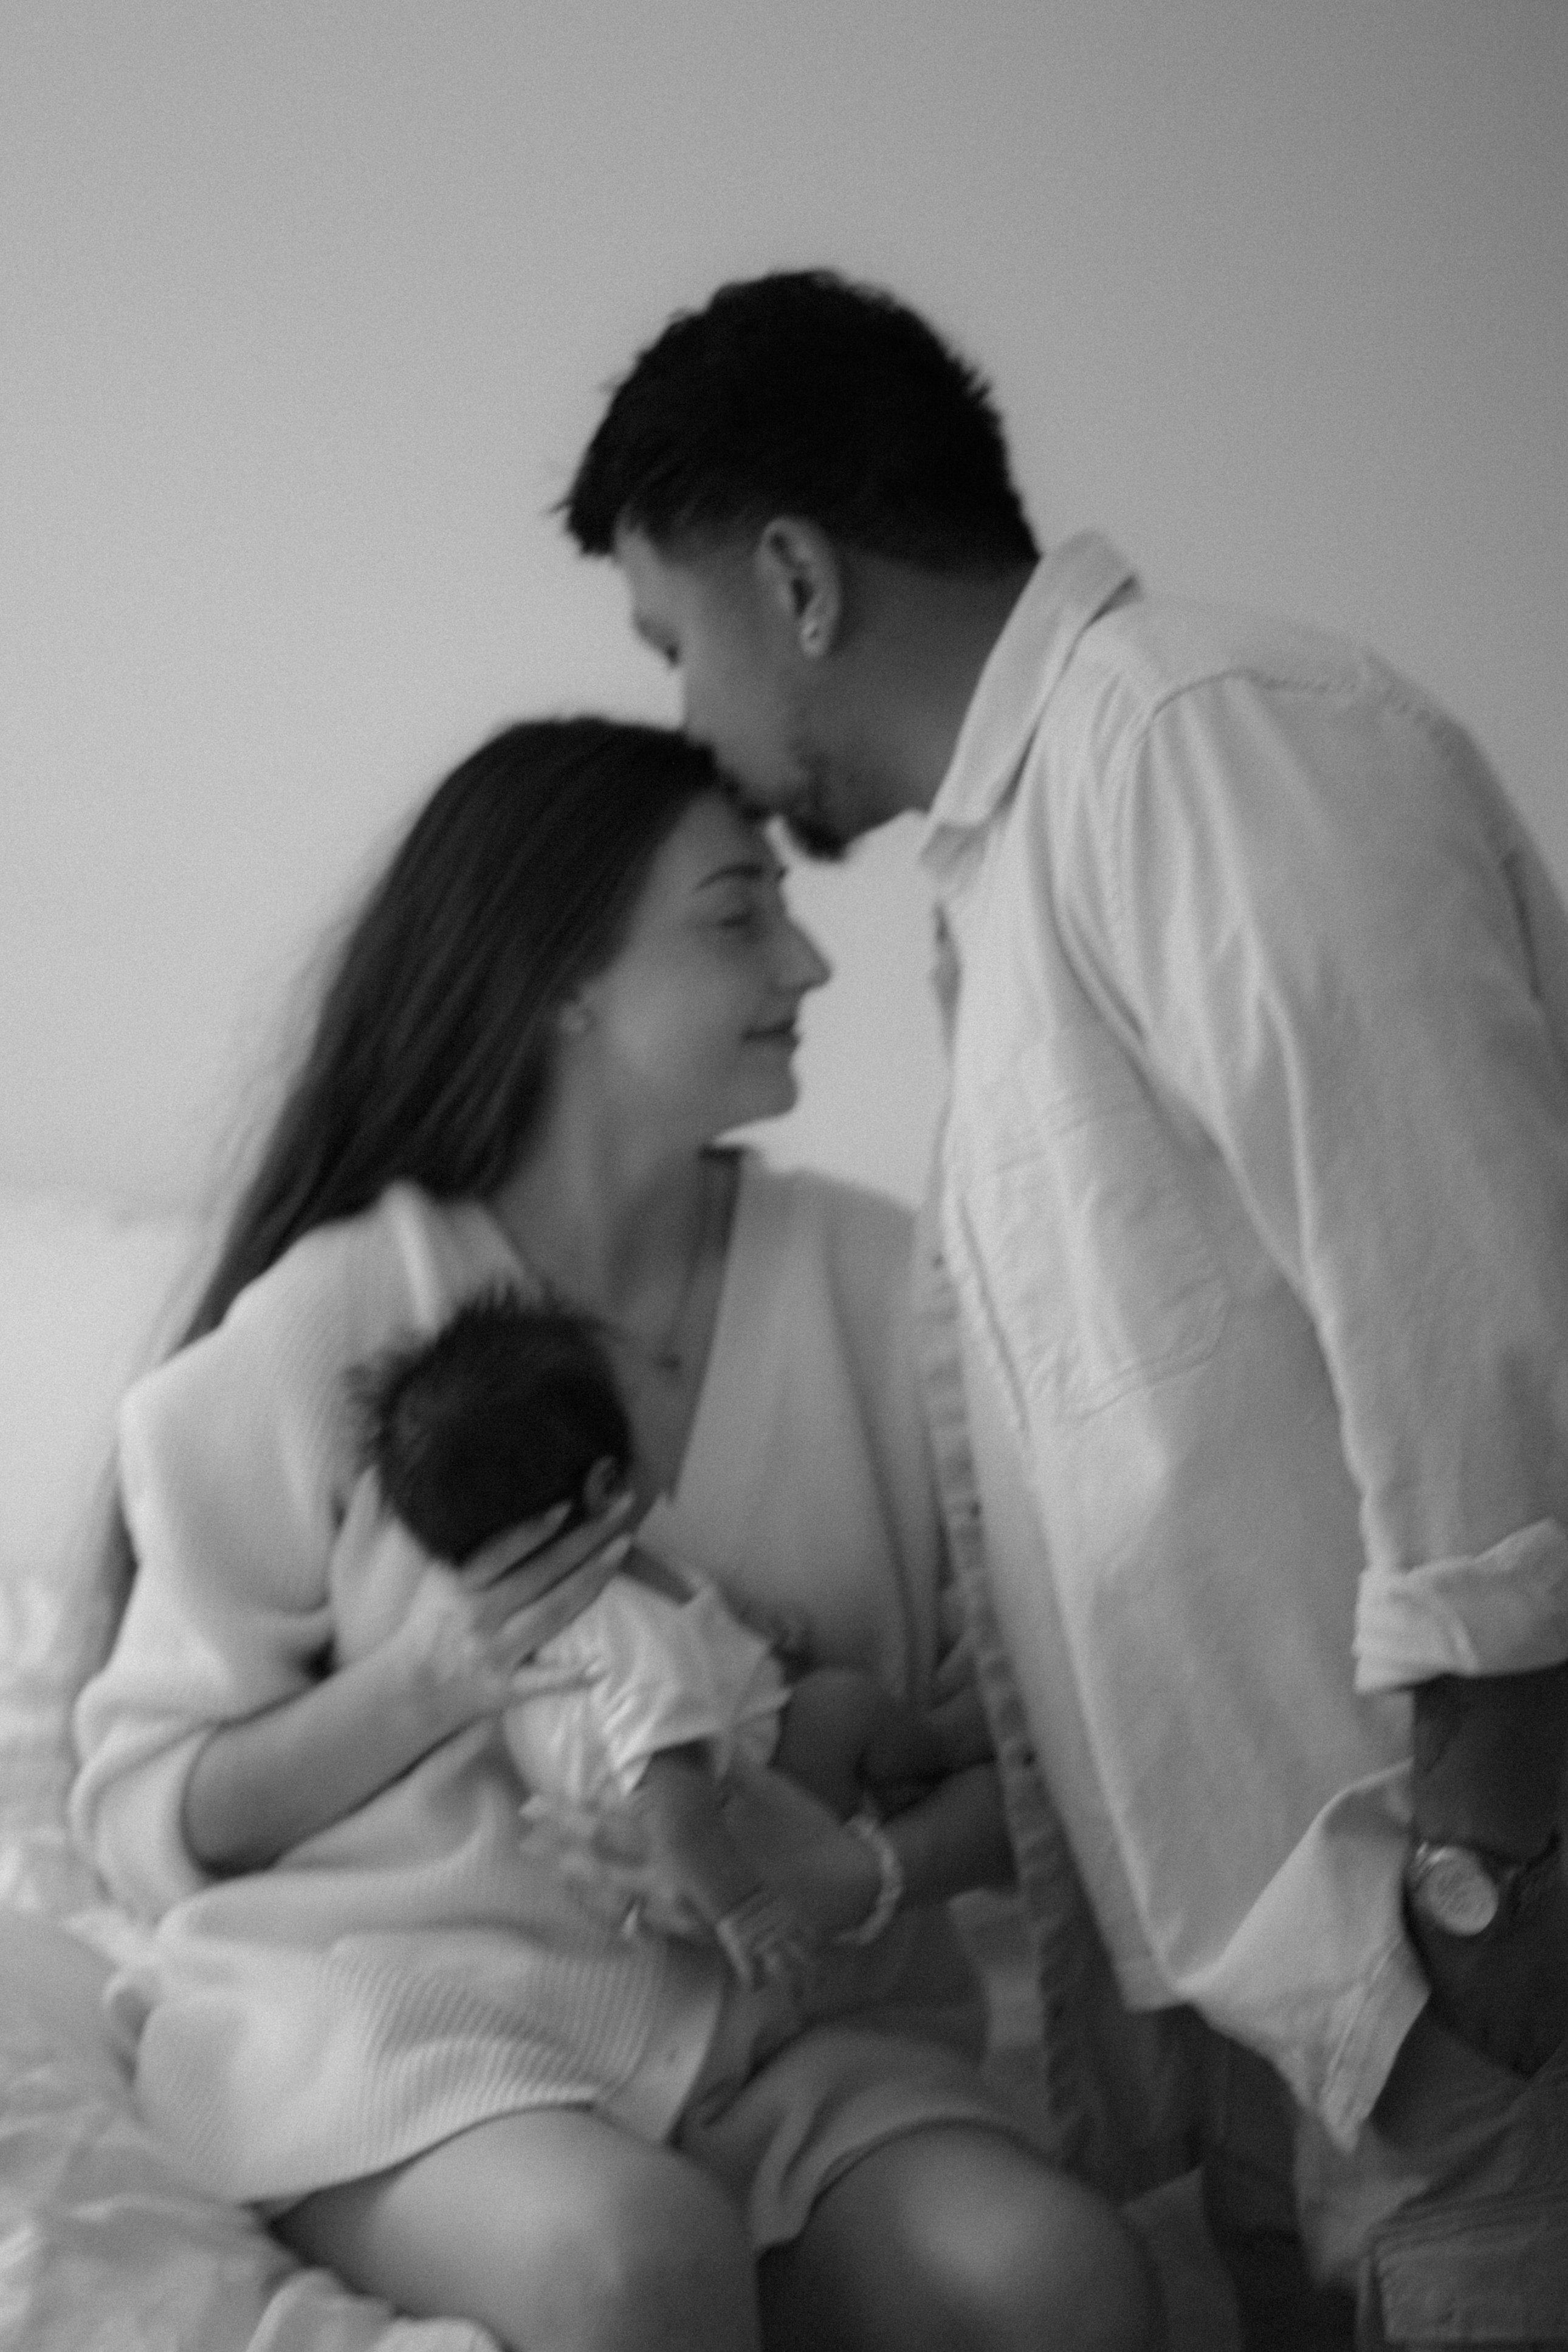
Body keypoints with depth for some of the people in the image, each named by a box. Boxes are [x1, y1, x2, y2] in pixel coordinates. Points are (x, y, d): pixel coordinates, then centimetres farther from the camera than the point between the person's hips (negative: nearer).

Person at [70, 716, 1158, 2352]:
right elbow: (144, 1815, -2)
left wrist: (871, 1873, -18)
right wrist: (426, 1686, -18)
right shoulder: (327, 1330, -8)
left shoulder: (871, 1284, 0)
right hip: (399, 2008, -2)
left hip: (792, 2021, 3)